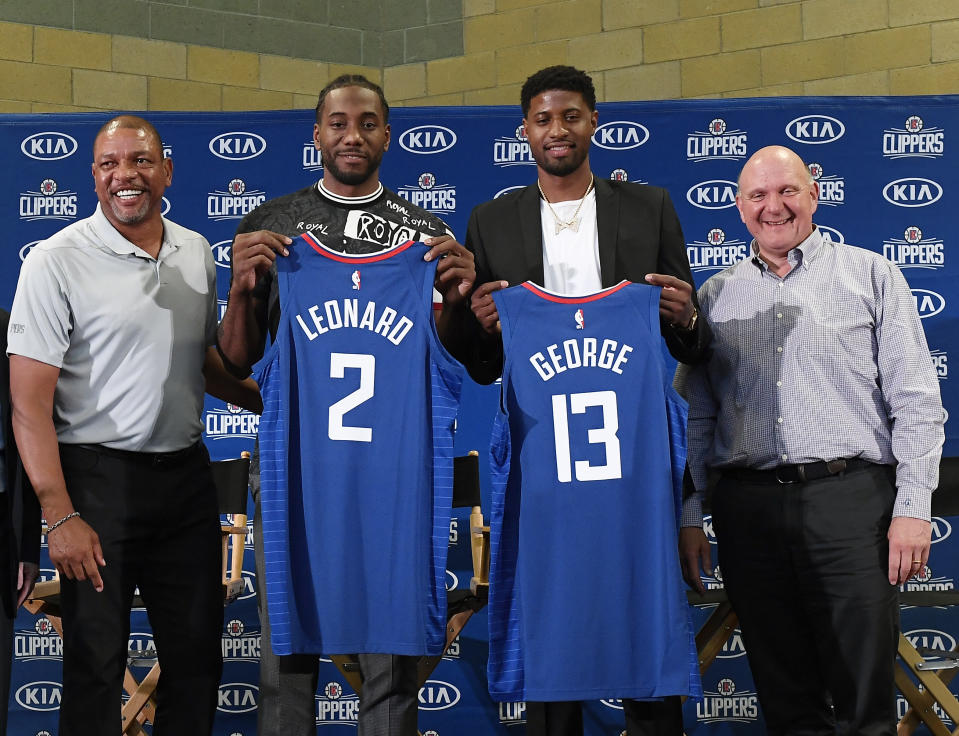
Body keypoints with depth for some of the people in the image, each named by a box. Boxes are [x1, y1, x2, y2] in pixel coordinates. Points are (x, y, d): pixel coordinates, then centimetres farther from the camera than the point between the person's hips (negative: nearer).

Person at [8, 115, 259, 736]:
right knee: (95, 663, 2)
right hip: (99, 476, -5)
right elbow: (30, 402, -12)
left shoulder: (196, 253, 8)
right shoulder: (57, 262, -9)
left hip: (185, 472, 5)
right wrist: (60, 515, -17)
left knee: (198, 656, 11)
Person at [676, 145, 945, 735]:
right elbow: (694, 417, 15)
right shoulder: (715, 297, 15)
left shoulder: (871, 276, 7)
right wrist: (690, 517, 8)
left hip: (850, 498, -2)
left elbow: (916, 402, 2)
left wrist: (913, 507, -6)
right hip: (748, 506, 3)